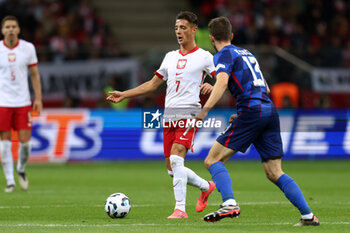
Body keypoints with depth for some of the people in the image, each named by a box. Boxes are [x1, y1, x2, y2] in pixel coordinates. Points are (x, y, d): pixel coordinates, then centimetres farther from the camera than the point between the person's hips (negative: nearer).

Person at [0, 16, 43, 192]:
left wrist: (38, 99, 2)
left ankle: (21, 170, 25)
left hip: (23, 103, 1)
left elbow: (35, 75, 9)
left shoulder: (28, 48, 2)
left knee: (25, 141, -3)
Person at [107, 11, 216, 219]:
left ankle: (180, 209, -23)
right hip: (170, 114, 7)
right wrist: (124, 95, 18)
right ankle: (206, 186, 30)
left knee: (176, 157, -24)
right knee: (173, 169, 6)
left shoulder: (204, 56, 1)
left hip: (189, 112, -7)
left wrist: (211, 87, -27)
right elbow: (153, 84, 23)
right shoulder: (170, 57, 19)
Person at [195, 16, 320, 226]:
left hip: (252, 112, -7)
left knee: (213, 160, -4)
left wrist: (204, 111, -23)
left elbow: (222, 82, -18)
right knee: (274, 173, 9)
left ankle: (230, 204, -25)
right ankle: (308, 215, -1)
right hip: (271, 110, 7)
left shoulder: (224, 55, 2)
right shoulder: (247, 53, 26)